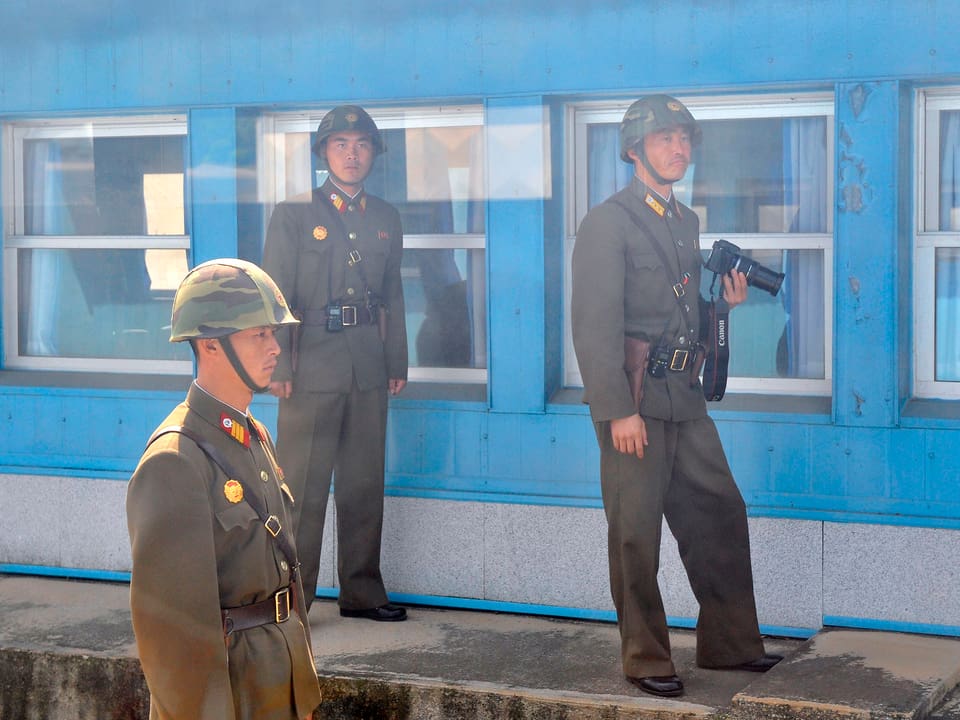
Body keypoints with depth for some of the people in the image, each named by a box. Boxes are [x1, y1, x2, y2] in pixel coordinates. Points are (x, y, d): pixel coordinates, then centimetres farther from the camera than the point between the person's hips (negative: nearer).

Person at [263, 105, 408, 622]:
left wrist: (397, 363, 12)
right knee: (303, 488, -3)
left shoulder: (385, 219, 14)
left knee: (365, 485, 10)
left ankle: (362, 593, 19)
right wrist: (278, 366, -11)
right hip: (312, 369, -4)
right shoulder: (294, 215, 0)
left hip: (369, 372, 5)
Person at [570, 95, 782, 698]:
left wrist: (724, 301, 5)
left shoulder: (686, 222, 17)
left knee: (721, 514, 11)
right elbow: (596, 325, -14)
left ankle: (730, 643, 22)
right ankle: (646, 659, 10)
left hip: (685, 398, 8)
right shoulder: (608, 222, -8)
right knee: (636, 533, -1)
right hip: (635, 402, -8)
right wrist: (618, 410, -19)